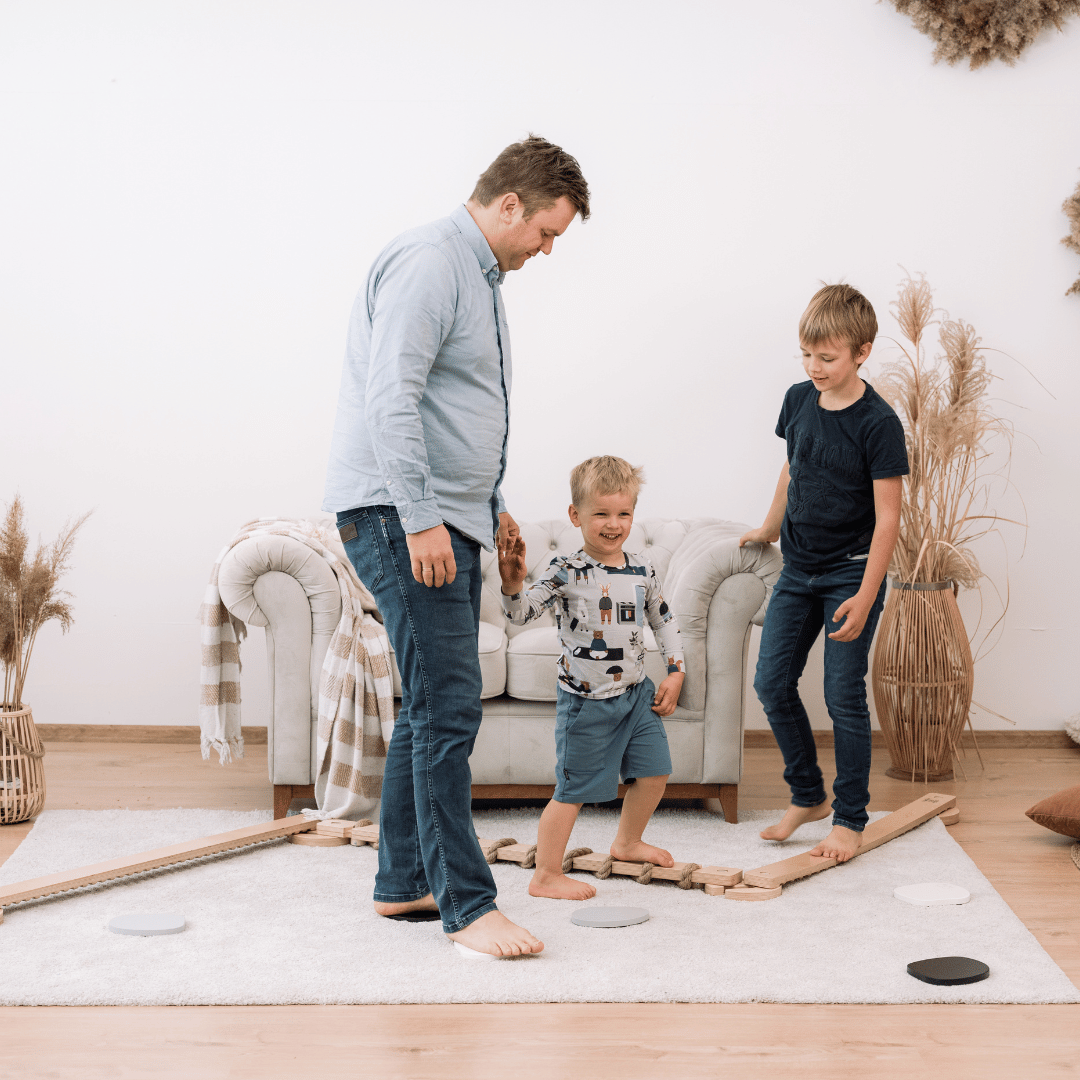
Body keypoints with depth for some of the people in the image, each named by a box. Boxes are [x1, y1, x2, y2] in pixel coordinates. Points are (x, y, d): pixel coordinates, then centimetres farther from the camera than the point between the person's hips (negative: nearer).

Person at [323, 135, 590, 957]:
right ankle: (468, 905, -10)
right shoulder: (428, 263, -13)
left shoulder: (480, 274, 20)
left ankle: (404, 883, 19)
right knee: (448, 709, -12)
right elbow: (390, 398, -23)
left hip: (446, 523, 11)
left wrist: (489, 507, 30)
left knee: (434, 708, 12)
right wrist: (420, 519, -26)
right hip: (400, 519, -11)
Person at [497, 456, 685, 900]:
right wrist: (513, 585, -38)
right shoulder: (565, 571, -13)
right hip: (585, 699, -6)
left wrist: (675, 672, 10)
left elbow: (664, 620, 15)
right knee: (574, 789, -3)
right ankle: (546, 876, 6)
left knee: (653, 772, 14)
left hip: (636, 693, 6)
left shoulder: (641, 570, 3)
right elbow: (522, 611, -18)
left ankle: (628, 843, 39)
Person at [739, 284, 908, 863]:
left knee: (844, 695, -4)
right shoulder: (798, 400, 1)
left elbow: (887, 517, -17)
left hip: (850, 574, -6)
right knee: (772, 683, 5)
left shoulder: (877, 423, -17)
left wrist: (865, 597, -21)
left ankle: (850, 818, 9)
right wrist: (770, 529, 31)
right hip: (798, 570, 6)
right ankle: (807, 796, 22)